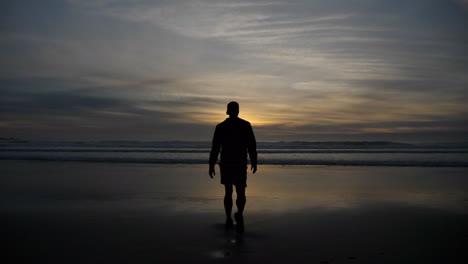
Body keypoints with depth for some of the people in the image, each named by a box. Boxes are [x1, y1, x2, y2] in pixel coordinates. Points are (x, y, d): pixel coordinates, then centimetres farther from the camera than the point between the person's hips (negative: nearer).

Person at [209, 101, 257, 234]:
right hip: (240, 164, -1)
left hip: (225, 164, 1)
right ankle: (239, 214, -25)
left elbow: (215, 148, -3)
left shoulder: (220, 126, 0)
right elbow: (252, 146, -2)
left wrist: (211, 165, 2)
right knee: (241, 193, 4)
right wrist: (254, 162, 8)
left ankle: (228, 220, 18)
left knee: (228, 192, 15)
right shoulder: (246, 125, -2)